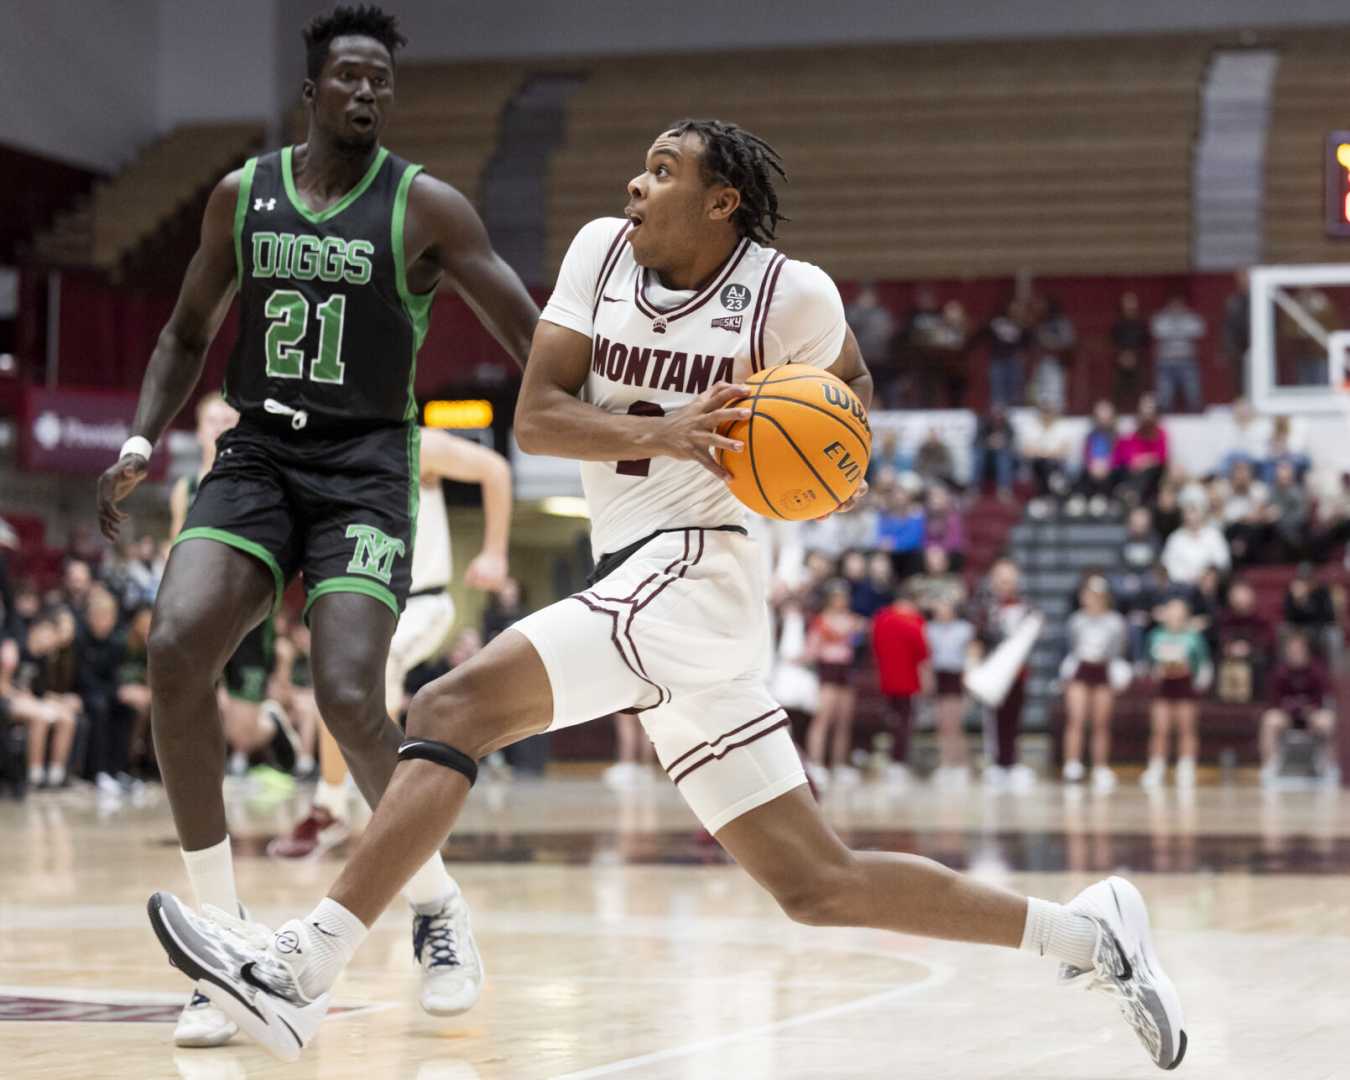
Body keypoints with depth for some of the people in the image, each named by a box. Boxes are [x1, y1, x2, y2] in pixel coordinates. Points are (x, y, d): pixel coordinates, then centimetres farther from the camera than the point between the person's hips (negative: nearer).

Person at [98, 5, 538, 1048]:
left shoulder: (425, 207, -3)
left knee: (349, 697, -21)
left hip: (365, 466, -3)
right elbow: (188, 335, 18)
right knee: (177, 648, -22)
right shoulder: (243, 195, 8)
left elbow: (534, 338, -5)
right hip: (258, 453, 3)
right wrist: (140, 442, 4)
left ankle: (434, 903, 8)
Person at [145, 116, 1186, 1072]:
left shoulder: (791, 292, -6)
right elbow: (534, 417, 1)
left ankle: (301, 968, -23)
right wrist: (660, 433, -15)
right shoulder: (602, 252, 8)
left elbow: (849, 383, 15)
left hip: (691, 578, -7)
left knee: (453, 709, -21)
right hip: (636, 585, 7)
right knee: (821, 884, 8)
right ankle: (1086, 930, 16)